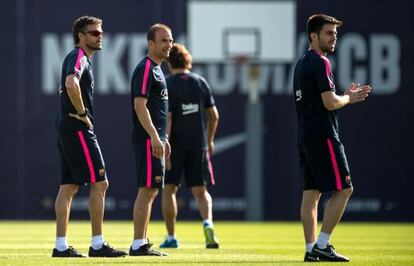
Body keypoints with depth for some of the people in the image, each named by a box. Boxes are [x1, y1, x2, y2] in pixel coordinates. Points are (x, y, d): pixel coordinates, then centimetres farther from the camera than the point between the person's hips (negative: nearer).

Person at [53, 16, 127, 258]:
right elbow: (71, 84, -32)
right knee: (99, 183, -9)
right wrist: (82, 113, -21)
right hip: (78, 129, -11)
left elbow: (66, 89, 34)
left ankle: (61, 245, 8)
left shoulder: (79, 58, 21)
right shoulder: (79, 57, -12)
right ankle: (98, 244, -9)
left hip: (67, 129, 11)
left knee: (69, 187, 8)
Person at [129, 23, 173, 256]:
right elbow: (140, 105, -20)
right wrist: (154, 137, -26)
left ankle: (143, 243, 15)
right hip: (148, 139, -10)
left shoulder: (156, 69, 19)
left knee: (151, 192, 12)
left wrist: (163, 139, 25)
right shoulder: (146, 68, -12)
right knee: (147, 190, -11)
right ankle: (138, 245, -10)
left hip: (155, 139, 10)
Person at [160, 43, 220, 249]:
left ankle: (171, 237, 13)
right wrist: (210, 140, 24)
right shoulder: (200, 82, 5)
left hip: (175, 145, -3)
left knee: (169, 190, 11)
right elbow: (213, 115, 10)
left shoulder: (167, 85, -8)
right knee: (200, 191, 5)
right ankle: (208, 222, -24)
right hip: (198, 145, 3)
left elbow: (167, 119, -16)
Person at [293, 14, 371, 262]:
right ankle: (322, 245, -10)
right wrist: (348, 99, 0)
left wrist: (345, 95, 16)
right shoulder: (321, 63, -12)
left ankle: (311, 249, 5)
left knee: (311, 192, 7)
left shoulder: (302, 63, 18)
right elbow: (330, 103, -19)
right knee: (343, 189, -6)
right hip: (323, 136, -10)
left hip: (305, 137, 10)